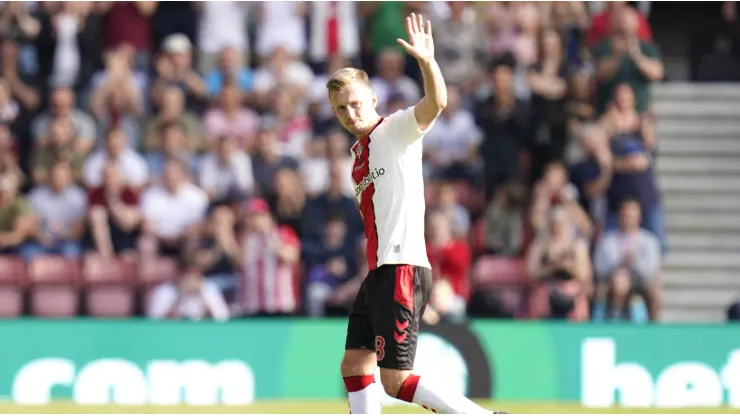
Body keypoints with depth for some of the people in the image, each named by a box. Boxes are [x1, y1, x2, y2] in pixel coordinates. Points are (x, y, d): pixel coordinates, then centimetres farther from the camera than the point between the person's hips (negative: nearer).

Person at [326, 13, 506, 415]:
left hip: (402, 269, -9)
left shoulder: (396, 129, -6)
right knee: (354, 364, 7)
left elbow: (436, 103, -26)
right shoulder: (359, 151, 19)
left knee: (396, 381, -12)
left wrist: (427, 61, -43)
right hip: (378, 271, 9)